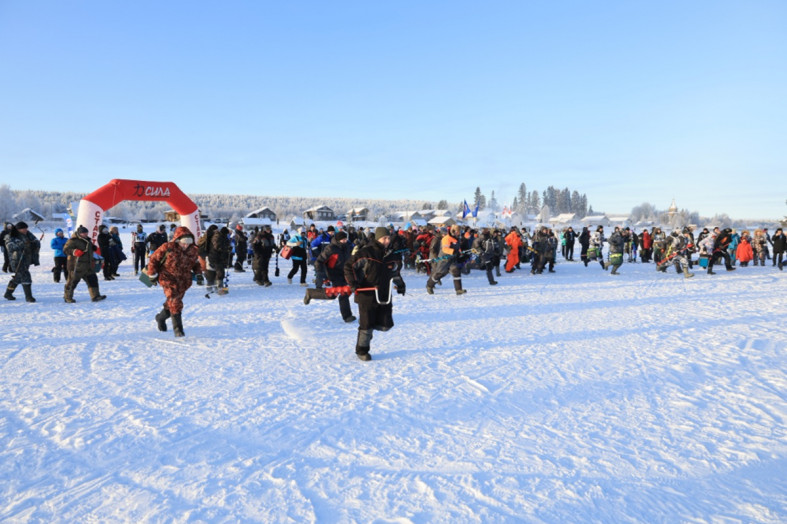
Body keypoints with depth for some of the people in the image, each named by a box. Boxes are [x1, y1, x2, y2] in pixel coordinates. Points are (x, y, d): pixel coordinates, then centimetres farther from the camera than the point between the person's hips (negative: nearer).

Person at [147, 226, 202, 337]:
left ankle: (161, 318, 45)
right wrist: (153, 274, -1)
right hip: (168, 278, -5)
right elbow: (153, 259, -2)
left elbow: (196, 263, 21)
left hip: (183, 281, 5)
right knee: (175, 301, -18)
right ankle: (177, 328, -14)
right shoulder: (168, 248, -13)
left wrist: (198, 273, 7)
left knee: (171, 303, 15)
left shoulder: (193, 251, 2)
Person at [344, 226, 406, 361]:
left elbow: (395, 271, 27)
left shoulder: (393, 255, 7)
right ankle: (362, 351, 21)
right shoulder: (366, 253, -11)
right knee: (366, 325, 0)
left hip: (384, 296, 5)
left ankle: (368, 325, 33)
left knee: (385, 325, 3)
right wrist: (353, 283, -13)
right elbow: (349, 266, -8)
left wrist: (400, 284, 21)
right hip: (367, 295, -5)